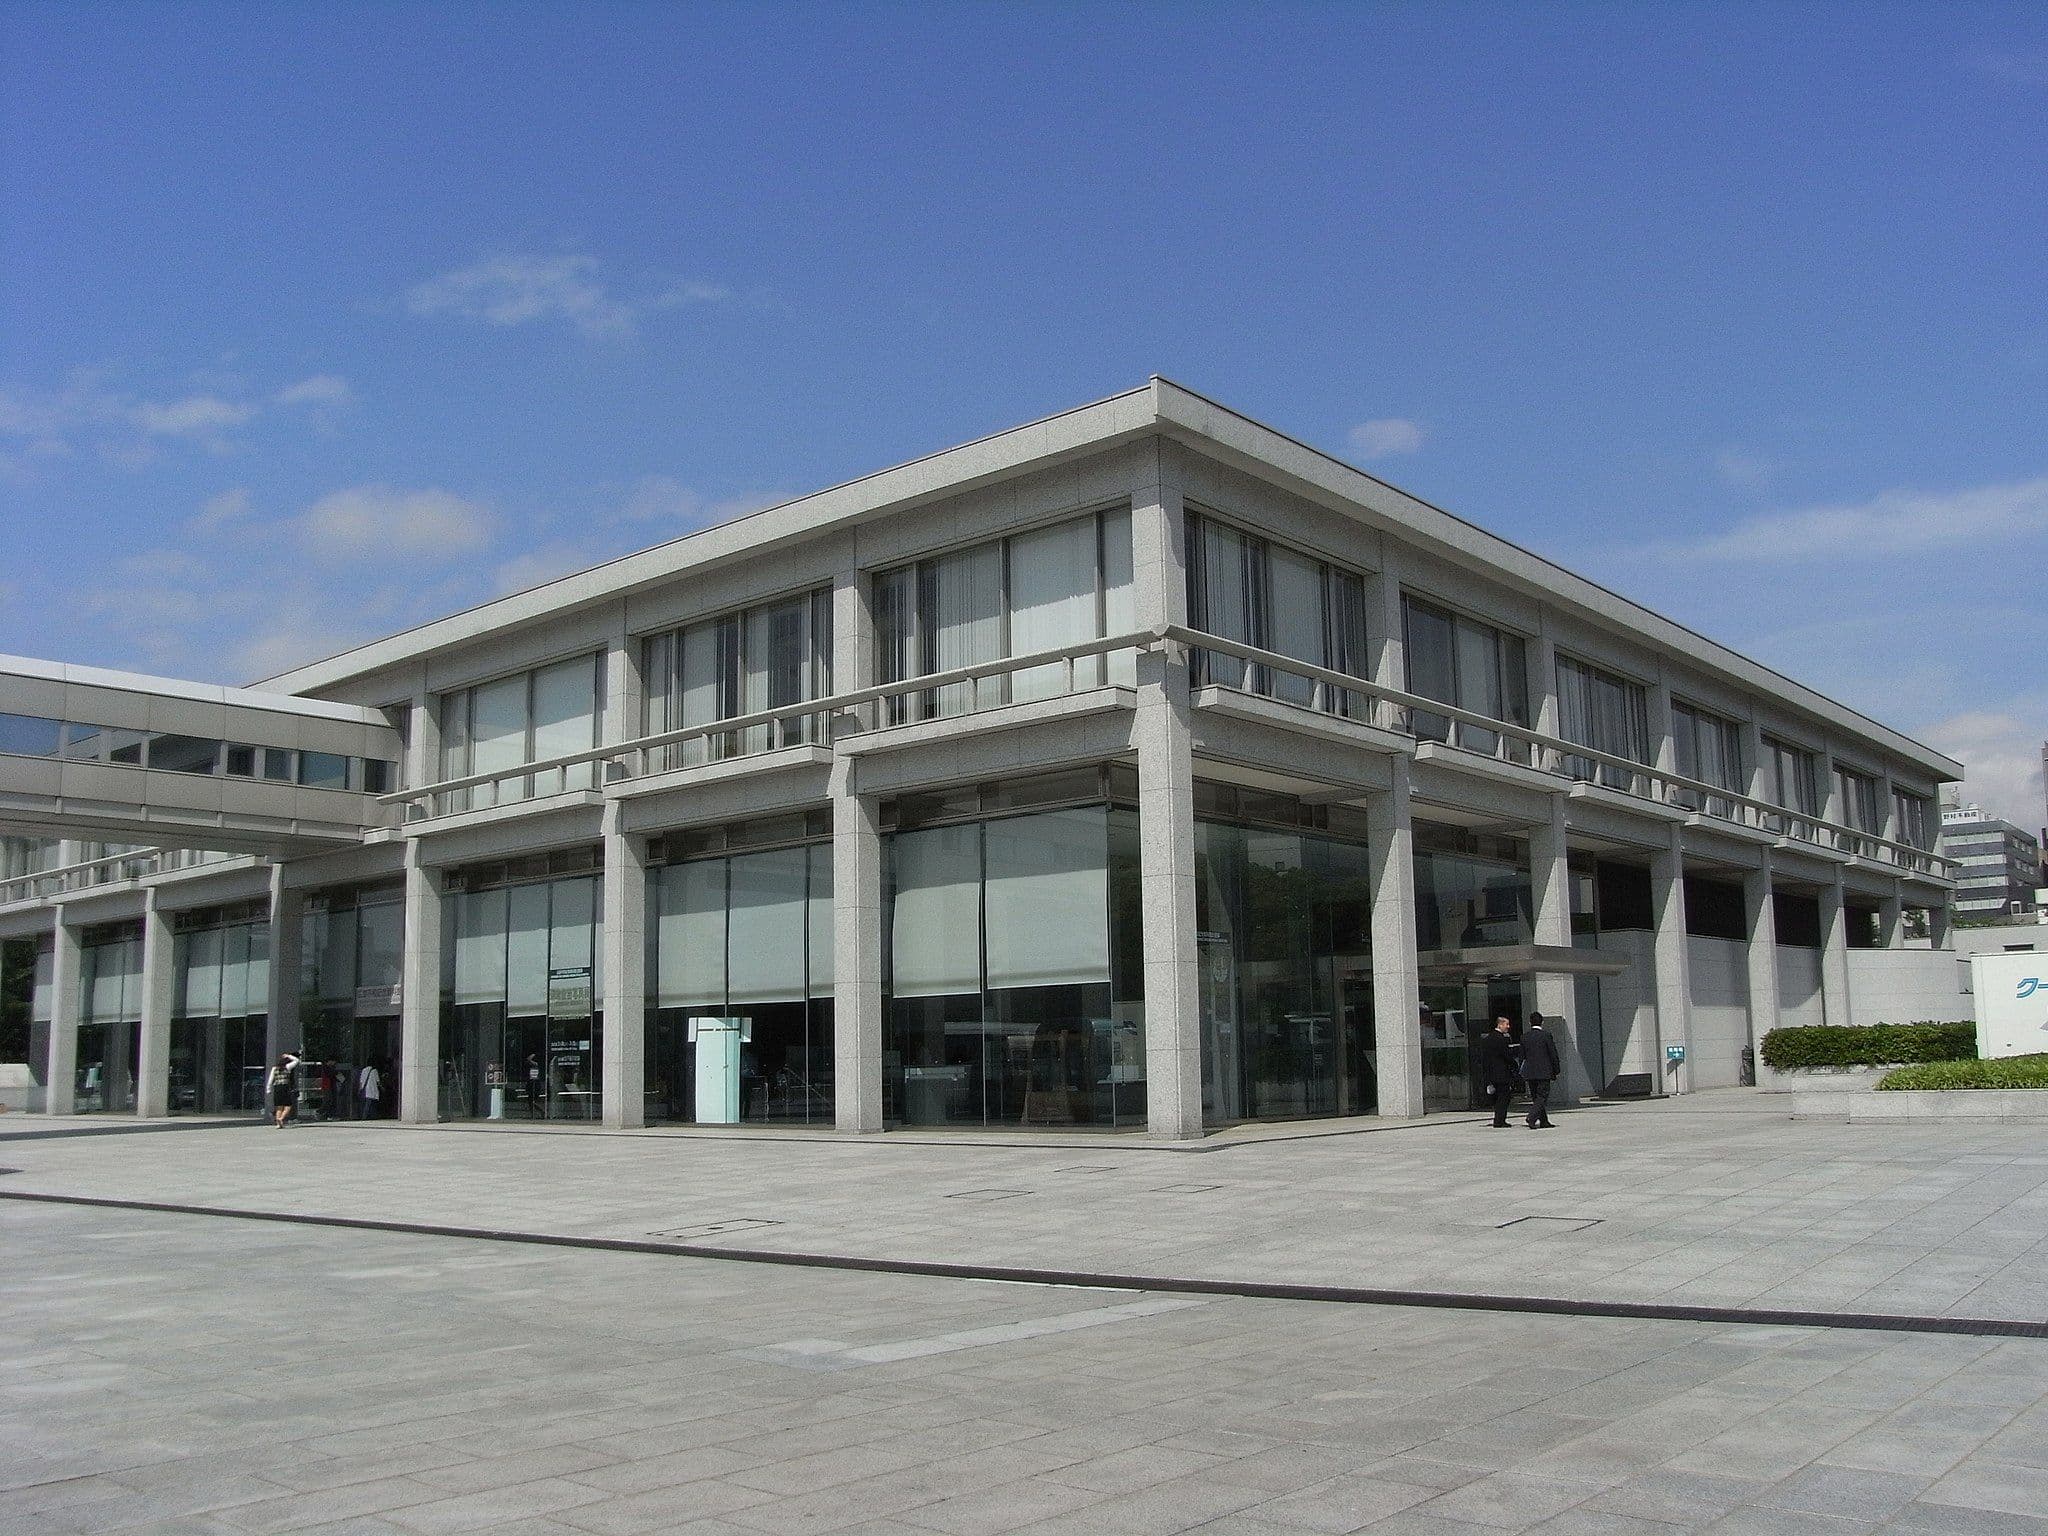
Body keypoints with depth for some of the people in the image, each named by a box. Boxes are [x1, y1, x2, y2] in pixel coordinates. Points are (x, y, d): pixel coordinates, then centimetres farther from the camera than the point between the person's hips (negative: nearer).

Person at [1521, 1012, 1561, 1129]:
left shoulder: (1524, 1036, 5)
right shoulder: (1546, 1034, -7)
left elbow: (1522, 1055, 8)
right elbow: (1553, 1054, -6)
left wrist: (1522, 1072, 14)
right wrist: (1556, 1071, 3)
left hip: (1529, 1072, 5)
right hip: (1544, 1071, -5)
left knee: (1536, 1097, 13)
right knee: (1542, 1096, -3)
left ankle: (1544, 1122, 17)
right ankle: (1532, 1118, -19)